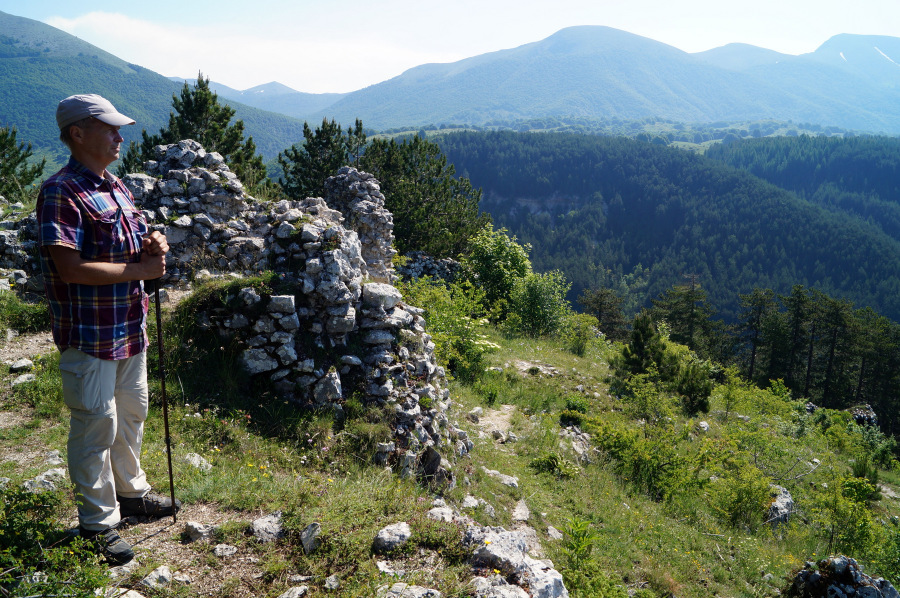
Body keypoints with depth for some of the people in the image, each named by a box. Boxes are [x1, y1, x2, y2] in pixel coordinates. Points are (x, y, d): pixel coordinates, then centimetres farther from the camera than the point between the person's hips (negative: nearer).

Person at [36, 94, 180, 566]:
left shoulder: (116, 188, 11)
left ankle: (130, 491, 40)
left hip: (130, 328, 9)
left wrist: (152, 244, -2)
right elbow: (71, 267, -25)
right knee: (96, 426, 3)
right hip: (89, 335, -9)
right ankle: (97, 522, 19)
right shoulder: (61, 193, -17)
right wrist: (139, 270, -20)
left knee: (132, 413, 21)